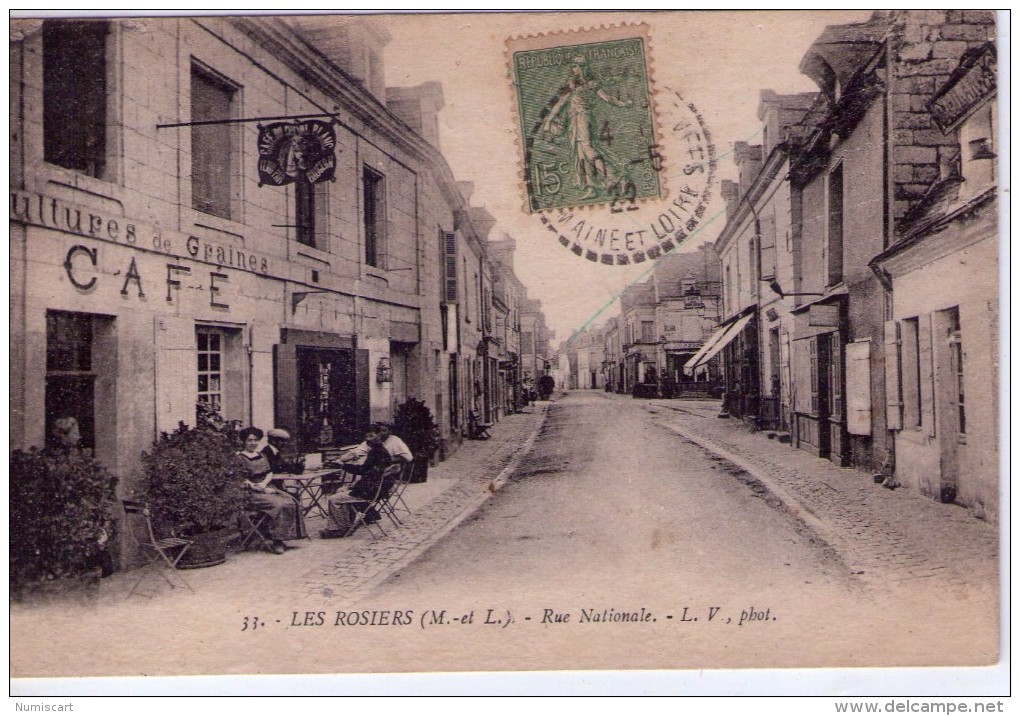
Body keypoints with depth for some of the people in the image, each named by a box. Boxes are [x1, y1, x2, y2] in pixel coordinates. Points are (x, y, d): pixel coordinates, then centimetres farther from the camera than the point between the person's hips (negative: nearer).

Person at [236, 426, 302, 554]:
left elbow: (270, 473, 16)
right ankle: (276, 541, -26)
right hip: (252, 493, -7)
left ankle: (281, 539, -16)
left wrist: (264, 483, -7)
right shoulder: (240, 458, 0)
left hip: (266, 488, 7)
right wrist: (260, 488, -15)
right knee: (278, 505, -31)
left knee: (290, 502, -19)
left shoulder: (261, 456, 21)